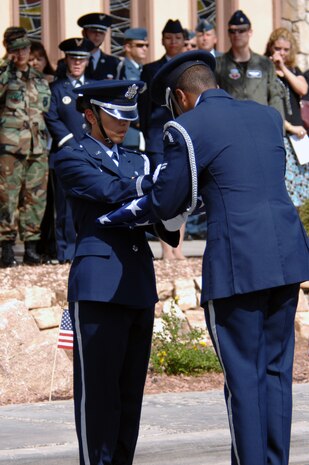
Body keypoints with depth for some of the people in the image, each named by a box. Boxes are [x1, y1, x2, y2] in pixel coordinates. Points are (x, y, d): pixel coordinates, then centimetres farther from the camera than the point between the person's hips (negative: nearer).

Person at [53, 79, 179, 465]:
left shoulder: (137, 162, 23)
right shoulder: (72, 159, 1)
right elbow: (113, 191, -15)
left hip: (139, 287, 7)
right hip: (98, 285, -7)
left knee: (131, 390, 6)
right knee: (98, 389, -6)